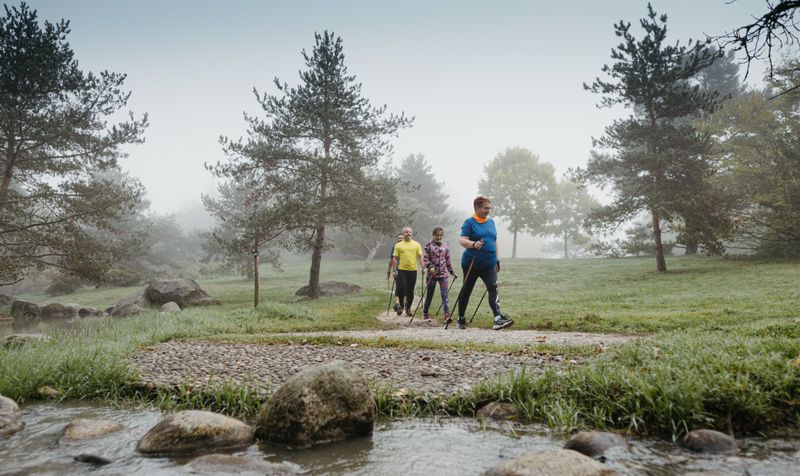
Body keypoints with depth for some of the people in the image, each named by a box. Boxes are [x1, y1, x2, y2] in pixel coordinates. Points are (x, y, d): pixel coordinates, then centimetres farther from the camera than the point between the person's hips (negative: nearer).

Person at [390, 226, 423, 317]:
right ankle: (401, 305, 15)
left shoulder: (416, 244, 8)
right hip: (402, 270, -1)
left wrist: (423, 267, -5)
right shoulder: (398, 245, 5)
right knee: (401, 288, -8)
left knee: (410, 290, 5)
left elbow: (420, 257, 6)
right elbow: (395, 258, 6)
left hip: (413, 270, 1)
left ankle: (408, 308, 18)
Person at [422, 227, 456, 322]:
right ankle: (425, 313, 26)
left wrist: (452, 272, 15)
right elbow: (425, 259, -7)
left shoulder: (445, 246, 8)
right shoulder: (428, 245, -2)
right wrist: (430, 267, -23)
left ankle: (447, 314, -16)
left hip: (443, 273, 2)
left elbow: (448, 260, 14)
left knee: (445, 294, -10)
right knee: (429, 294, 9)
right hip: (432, 273, -2)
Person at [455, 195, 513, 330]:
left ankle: (498, 319, -20)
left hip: (489, 264, 4)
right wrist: (473, 244, -37)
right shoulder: (469, 222, -6)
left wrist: (497, 260, 18)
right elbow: (462, 240, -18)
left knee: (493, 289, -12)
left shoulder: (491, 222, 12)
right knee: (466, 290, 8)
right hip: (472, 263, -4)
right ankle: (461, 319, 22)